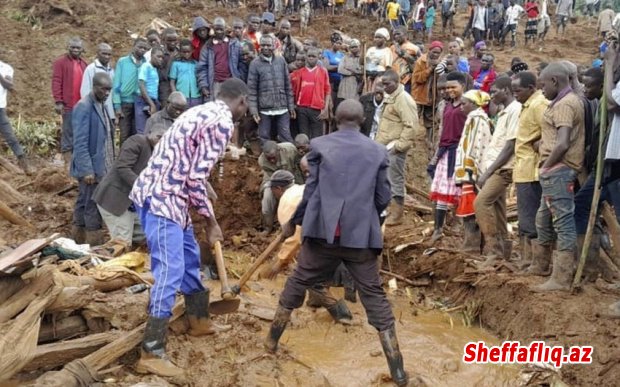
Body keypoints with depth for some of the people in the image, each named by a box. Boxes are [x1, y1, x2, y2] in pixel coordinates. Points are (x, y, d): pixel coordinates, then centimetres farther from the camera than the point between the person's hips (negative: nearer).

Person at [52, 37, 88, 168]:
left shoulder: (84, 64, 16)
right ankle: (68, 162, 2)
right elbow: (56, 82, -7)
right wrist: (58, 102, -14)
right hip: (68, 105, -5)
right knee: (68, 133, -2)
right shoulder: (61, 62, -1)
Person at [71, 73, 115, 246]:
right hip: (90, 168, -9)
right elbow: (80, 143, -20)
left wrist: (109, 164, 17)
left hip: (101, 165, 9)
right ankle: (95, 247, 5)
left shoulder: (101, 105, 11)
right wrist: (87, 170, -23)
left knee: (84, 204, 16)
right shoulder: (84, 107, -16)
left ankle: (80, 243, 25)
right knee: (92, 207, -2)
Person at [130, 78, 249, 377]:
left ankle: (199, 321, 39)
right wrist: (211, 221, -7)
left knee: (190, 257, 22)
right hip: (162, 198, -10)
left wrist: (205, 216, 24)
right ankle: (151, 354, -5)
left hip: (160, 193, 10)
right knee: (170, 272, -9)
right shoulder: (222, 122, -13)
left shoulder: (204, 112, 18)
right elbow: (196, 178, -18)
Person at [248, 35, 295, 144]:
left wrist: (291, 106, 7)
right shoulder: (255, 64, -1)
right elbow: (252, 89, -3)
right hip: (264, 109, -1)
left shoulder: (281, 61, 5)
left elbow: (288, 85, 8)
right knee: (264, 138, 7)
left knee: (286, 137, 6)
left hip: (282, 108, 1)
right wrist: (254, 110, -9)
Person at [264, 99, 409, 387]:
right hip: (361, 235, 0)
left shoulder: (320, 145, 2)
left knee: (296, 284, 19)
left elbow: (311, 191, 2)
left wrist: (293, 222, 16)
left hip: (323, 231, 0)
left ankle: (272, 341, 33)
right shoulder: (378, 151, 6)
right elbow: (383, 199, 8)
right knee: (375, 299, 5)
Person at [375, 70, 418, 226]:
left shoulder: (403, 99, -14)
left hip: (394, 148, -9)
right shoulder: (389, 98, 16)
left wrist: (399, 146, -20)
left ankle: (396, 214, 7)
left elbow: (411, 126, -20)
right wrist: (378, 142, 16)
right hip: (384, 147, 9)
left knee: (395, 181, -2)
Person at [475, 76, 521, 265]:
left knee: (481, 202, -19)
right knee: (496, 207, 9)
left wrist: (487, 172, -18)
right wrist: (486, 171, 13)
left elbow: (510, 146, -17)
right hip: (495, 168, 9)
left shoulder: (515, 110, -12)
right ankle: (502, 250, 15)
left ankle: (494, 248, -13)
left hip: (502, 169, -9)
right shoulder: (504, 112, 18)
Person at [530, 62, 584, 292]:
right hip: (556, 171, 11)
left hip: (558, 170, -11)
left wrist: (546, 166, -13)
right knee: (544, 219, 20)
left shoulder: (565, 104, -15)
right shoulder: (568, 101, 18)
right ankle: (541, 262, 33)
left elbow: (562, 144, -24)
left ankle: (561, 279, -3)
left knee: (563, 222, -7)